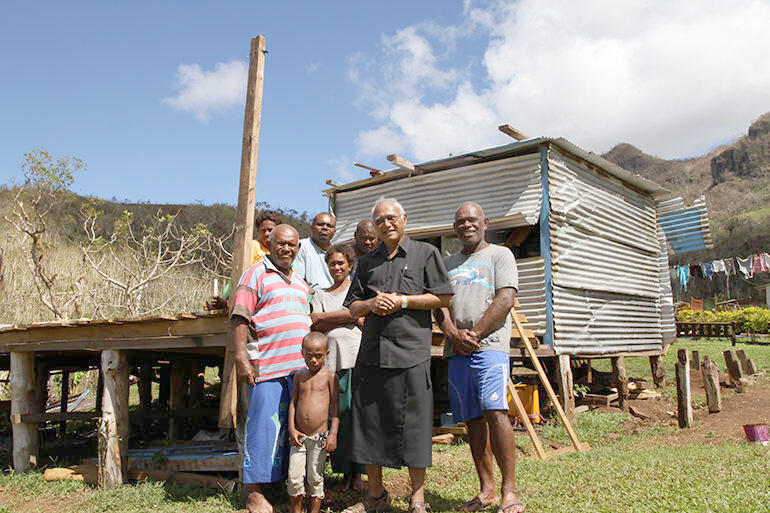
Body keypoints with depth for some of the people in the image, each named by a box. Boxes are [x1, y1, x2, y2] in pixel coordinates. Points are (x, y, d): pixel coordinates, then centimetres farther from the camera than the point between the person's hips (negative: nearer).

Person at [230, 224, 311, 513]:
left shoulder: (301, 283, 22)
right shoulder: (256, 274, 0)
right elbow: (240, 319, -8)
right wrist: (241, 359, -17)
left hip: (300, 367, 7)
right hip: (267, 367, -7)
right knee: (264, 425, -5)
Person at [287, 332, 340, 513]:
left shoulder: (329, 376, -3)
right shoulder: (299, 376, 7)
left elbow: (335, 405, -4)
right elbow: (293, 402, 9)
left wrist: (333, 434, -10)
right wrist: (291, 428, -1)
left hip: (320, 437, -3)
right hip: (299, 436, 3)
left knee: (315, 477, 5)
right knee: (294, 476, 2)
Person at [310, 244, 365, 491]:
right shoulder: (321, 294, 19)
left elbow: (364, 318, 0)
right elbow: (316, 323, 3)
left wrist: (328, 318, -3)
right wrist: (350, 315, -3)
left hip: (356, 357, -2)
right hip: (331, 360, 2)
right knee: (337, 416, 0)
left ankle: (358, 473, 4)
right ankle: (345, 472, 10)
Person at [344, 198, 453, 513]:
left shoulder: (425, 253, 7)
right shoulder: (367, 262, 19)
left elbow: (444, 298, 0)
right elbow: (352, 307, 19)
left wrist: (402, 301, -8)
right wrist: (371, 303, -3)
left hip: (411, 351, -4)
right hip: (371, 353, 5)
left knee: (413, 424, -2)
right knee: (369, 421, 7)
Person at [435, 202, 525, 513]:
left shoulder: (500, 254, 8)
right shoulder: (447, 263, 22)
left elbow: (505, 299, -4)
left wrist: (474, 333, -10)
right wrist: (453, 333, -6)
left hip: (489, 344, -5)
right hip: (456, 349, 5)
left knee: (494, 410, -17)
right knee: (473, 419, 5)